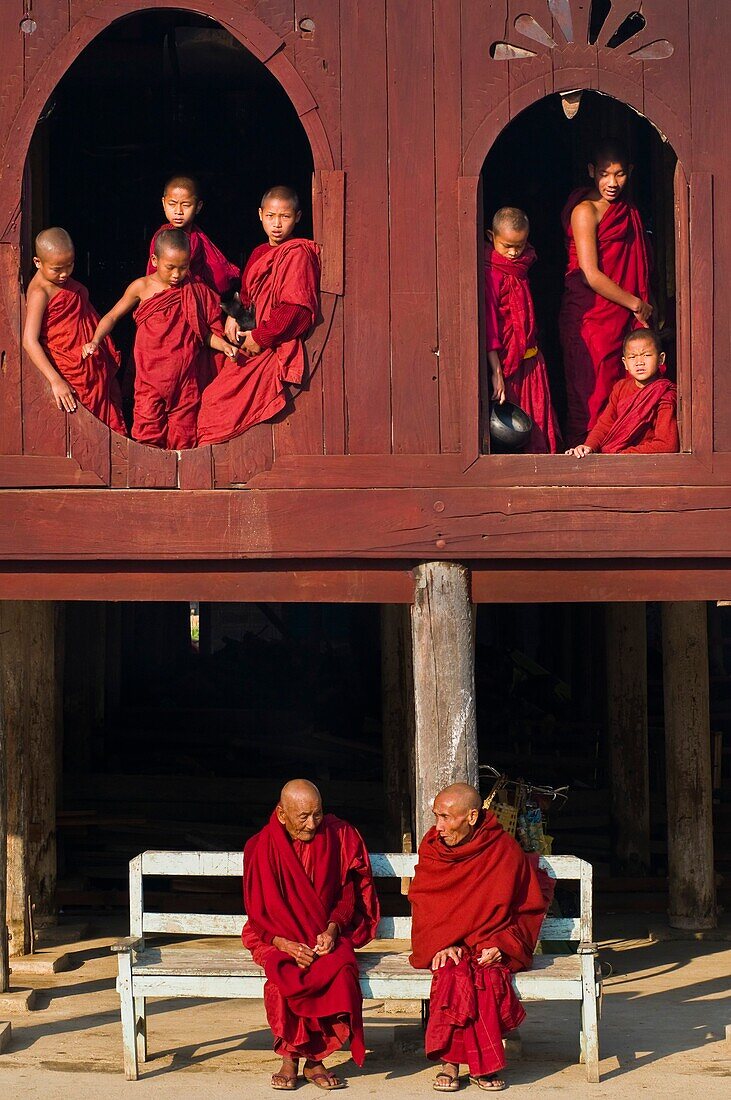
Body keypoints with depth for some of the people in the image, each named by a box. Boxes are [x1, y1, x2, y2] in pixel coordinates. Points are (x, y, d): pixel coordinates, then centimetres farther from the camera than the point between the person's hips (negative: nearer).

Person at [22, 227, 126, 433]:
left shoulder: (61, 278, 4)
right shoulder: (40, 293, -22)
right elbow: (29, 341, -28)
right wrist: (55, 381, -33)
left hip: (94, 361, 9)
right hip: (72, 373, -9)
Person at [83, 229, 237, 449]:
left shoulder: (195, 290, 4)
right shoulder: (142, 287, 0)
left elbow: (204, 332, 8)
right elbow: (113, 316, 6)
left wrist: (223, 345, -11)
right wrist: (95, 341, -9)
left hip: (186, 378, 1)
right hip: (151, 378, -1)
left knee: (183, 438, 5)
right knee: (149, 432, -4)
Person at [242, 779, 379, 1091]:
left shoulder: (338, 836, 1)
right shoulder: (262, 848, -4)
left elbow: (348, 894, 7)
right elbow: (258, 913, -3)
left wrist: (332, 929, -12)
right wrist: (286, 945, -21)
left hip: (326, 934, 1)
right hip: (278, 938, -1)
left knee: (340, 970, -31)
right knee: (284, 975, -34)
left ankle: (314, 1058, -18)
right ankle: (289, 1056, -15)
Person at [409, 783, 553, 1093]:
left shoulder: (505, 851, -3)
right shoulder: (432, 848, 4)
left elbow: (531, 908, 2)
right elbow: (422, 906, 5)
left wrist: (501, 944, -12)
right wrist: (440, 946, -13)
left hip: (489, 945, -1)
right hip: (445, 944, 1)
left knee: (486, 973, -34)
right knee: (454, 972, -32)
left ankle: (452, 1059, -27)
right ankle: (481, 1064, -28)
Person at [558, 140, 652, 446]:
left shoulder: (628, 211, 15)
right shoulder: (585, 211, -10)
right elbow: (591, 274, -15)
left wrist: (643, 308, 7)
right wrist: (635, 303, -9)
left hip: (622, 317, 7)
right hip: (589, 316, -7)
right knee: (593, 395, -6)